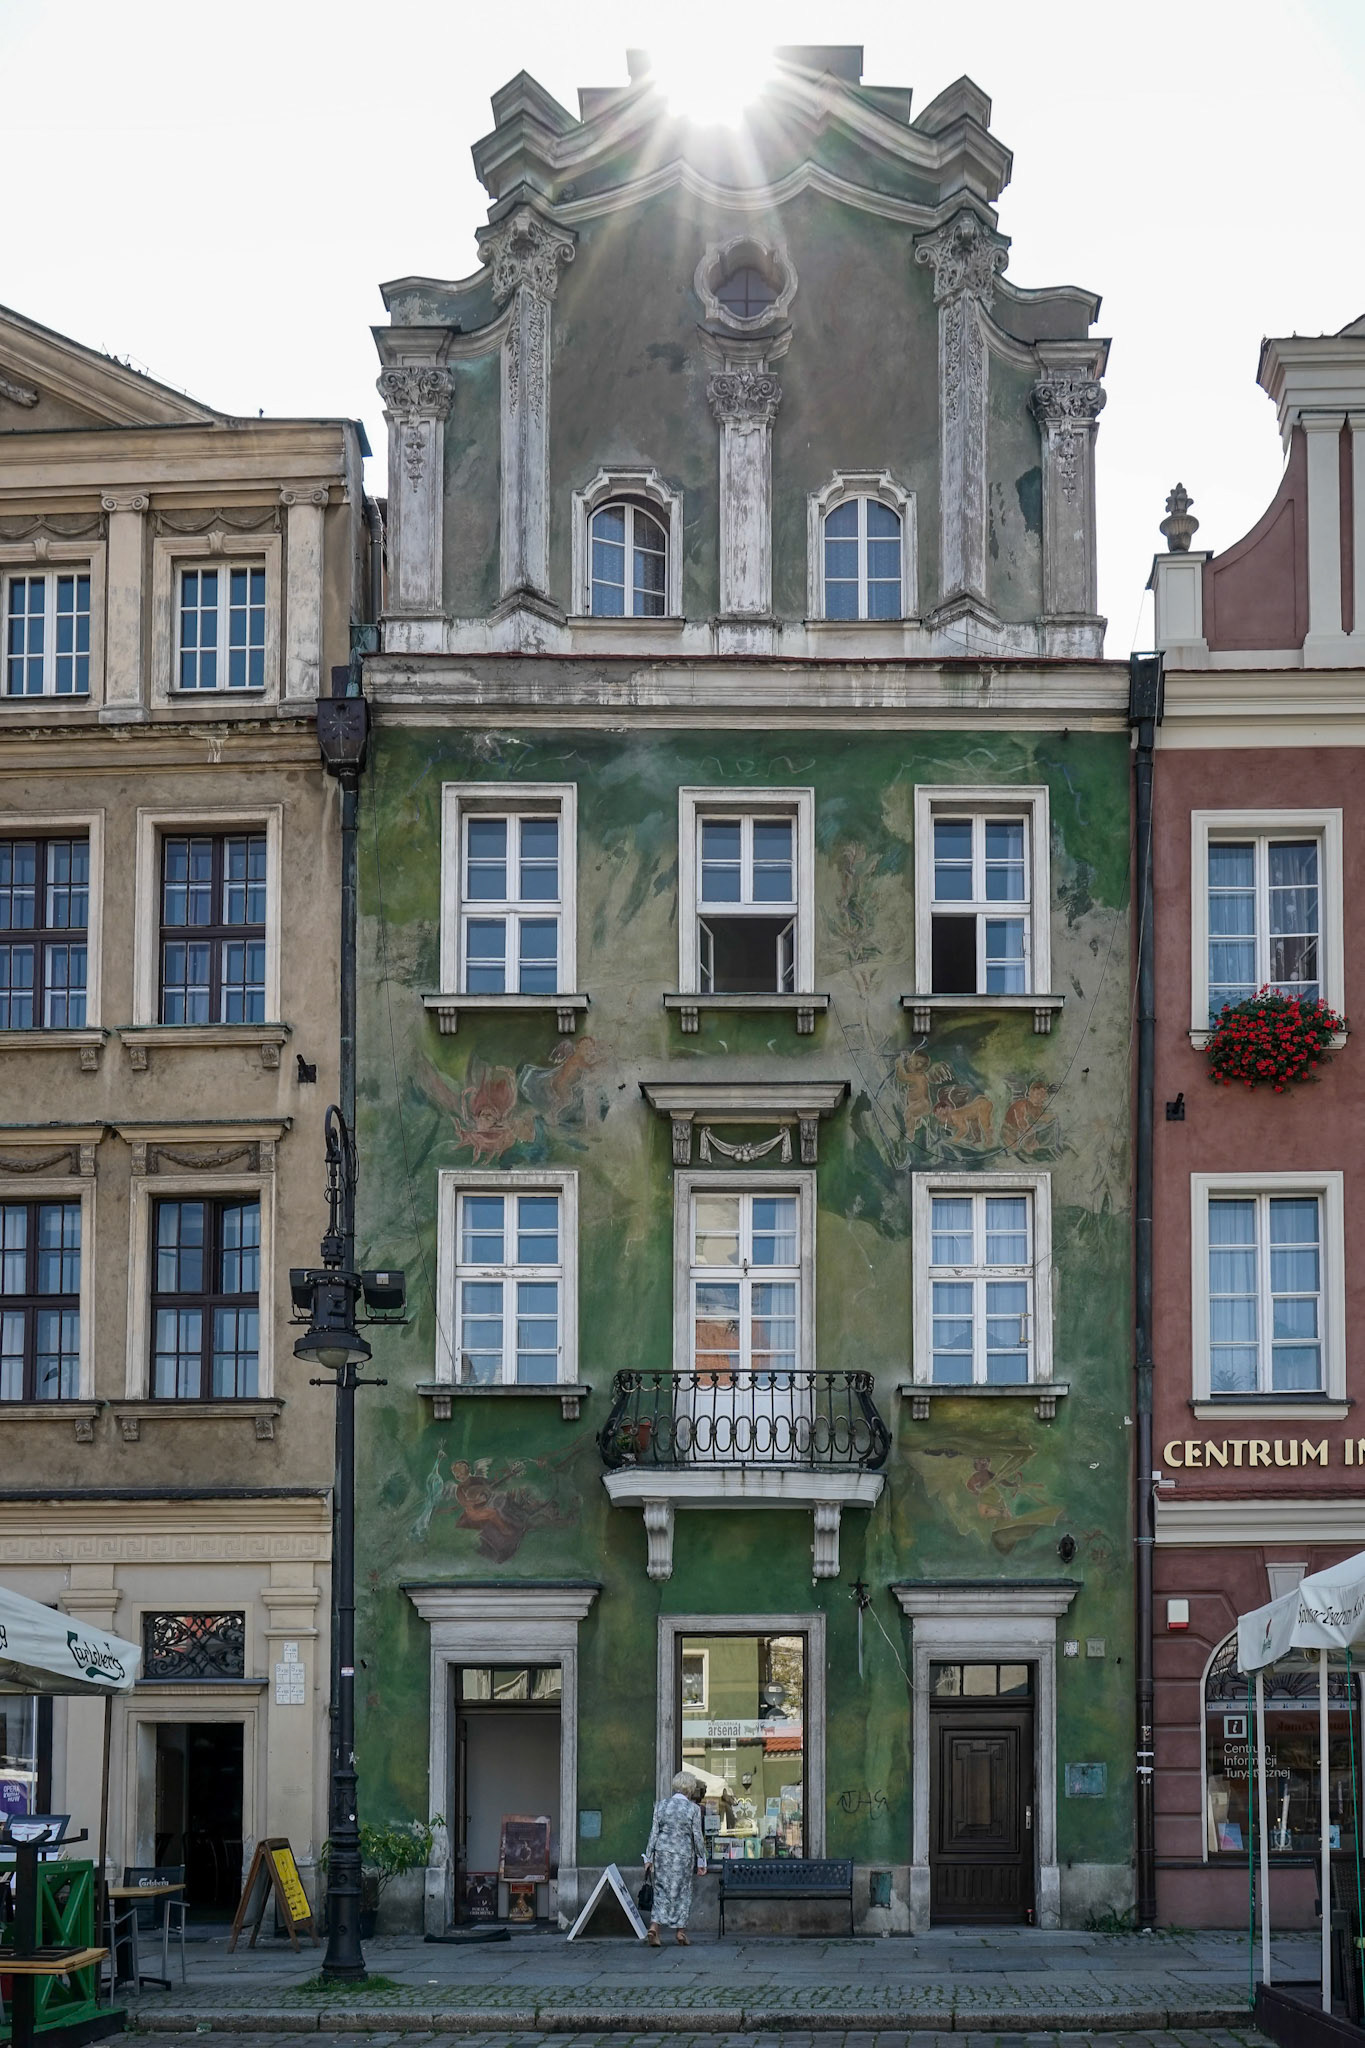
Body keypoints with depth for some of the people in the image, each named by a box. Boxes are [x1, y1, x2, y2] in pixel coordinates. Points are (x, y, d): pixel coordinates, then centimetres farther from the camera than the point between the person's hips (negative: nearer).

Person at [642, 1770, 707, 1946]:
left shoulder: (661, 1805, 1)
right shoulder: (694, 1809, -8)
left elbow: (654, 1832, 3)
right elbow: (698, 1836, -4)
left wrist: (649, 1857, 8)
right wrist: (701, 1860, 5)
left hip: (662, 1852, 2)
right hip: (684, 1853, -2)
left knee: (661, 1891, 7)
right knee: (682, 1892, 10)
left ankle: (654, 1927, -10)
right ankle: (680, 1932, 13)